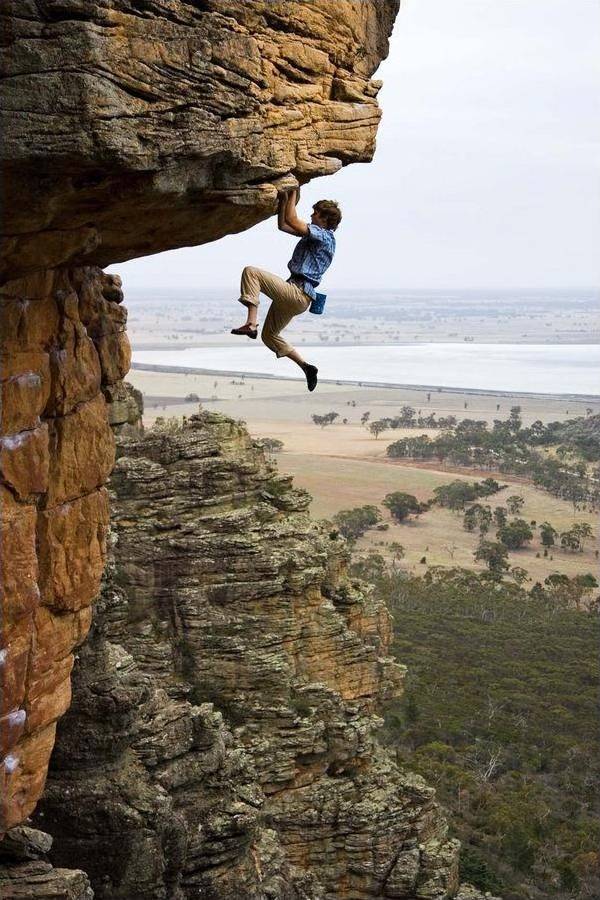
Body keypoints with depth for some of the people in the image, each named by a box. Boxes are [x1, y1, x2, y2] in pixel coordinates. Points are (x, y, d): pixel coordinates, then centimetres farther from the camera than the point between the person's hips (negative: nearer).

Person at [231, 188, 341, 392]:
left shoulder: (325, 236, -8)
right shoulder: (313, 234, 22)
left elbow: (291, 220, -17)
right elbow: (283, 225, 29)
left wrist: (294, 194, -7)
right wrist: (284, 199, 22)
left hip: (296, 293, -10)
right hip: (293, 296, 10)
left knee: (251, 272, -17)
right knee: (269, 335, 17)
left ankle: (251, 323, -28)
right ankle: (306, 367, 14)